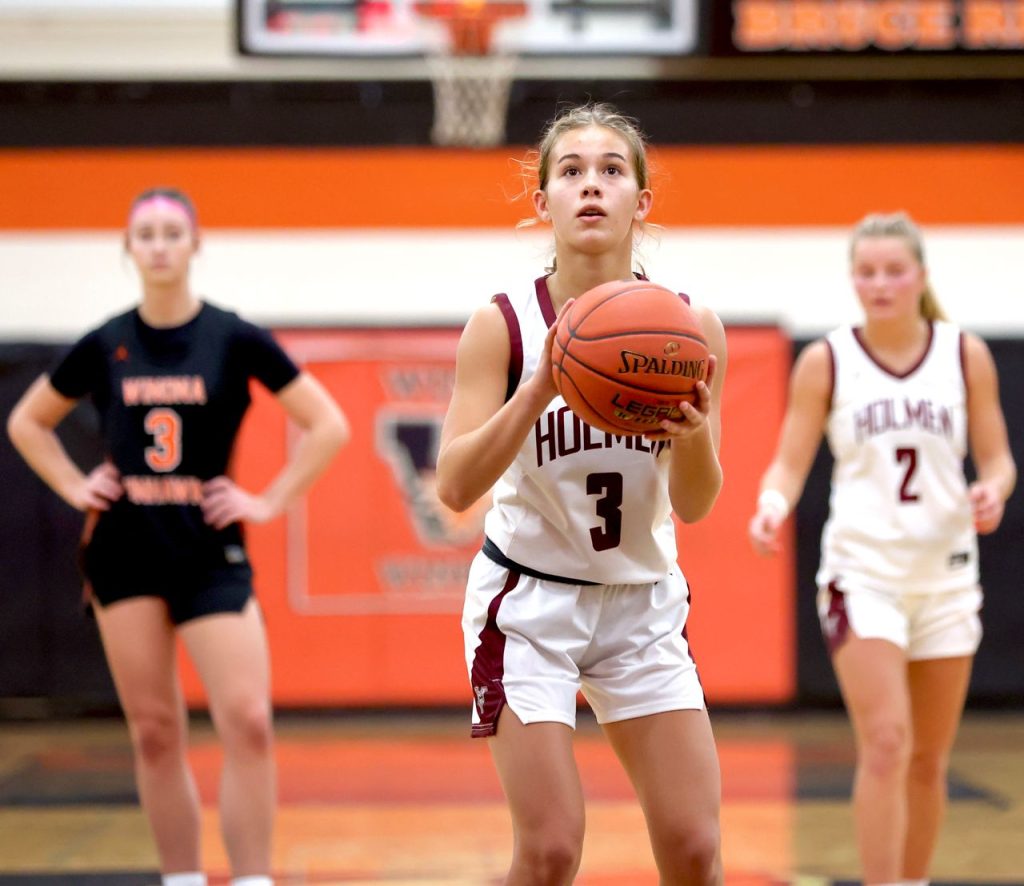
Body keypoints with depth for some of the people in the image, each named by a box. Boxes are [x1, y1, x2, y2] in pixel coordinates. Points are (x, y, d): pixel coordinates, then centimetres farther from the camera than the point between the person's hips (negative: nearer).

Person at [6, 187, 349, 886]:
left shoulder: (235, 340, -3)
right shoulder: (104, 347, 4)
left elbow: (328, 425, 1)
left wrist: (270, 501, -4)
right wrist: (75, 487, 7)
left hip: (209, 551, -2)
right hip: (125, 549, 2)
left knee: (248, 723, -13)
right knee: (155, 734, 4)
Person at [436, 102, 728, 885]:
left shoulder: (689, 326, -7)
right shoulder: (505, 325, -14)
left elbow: (694, 505, -4)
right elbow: (455, 487, -21)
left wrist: (694, 434, -26)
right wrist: (540, 388, -33)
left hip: (644, 603, 3)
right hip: (529, 601, -3)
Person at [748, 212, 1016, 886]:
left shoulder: (966, 355, 2)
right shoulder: (826, 362, -2)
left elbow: (997, 457, 6)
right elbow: (791, 462, -3)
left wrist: (993, 491, -16)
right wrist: (775, 505, -25)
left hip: (945, 570, 3)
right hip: (863, 570, -3)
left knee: (930, 758, 10)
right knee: (884, 744, -16)